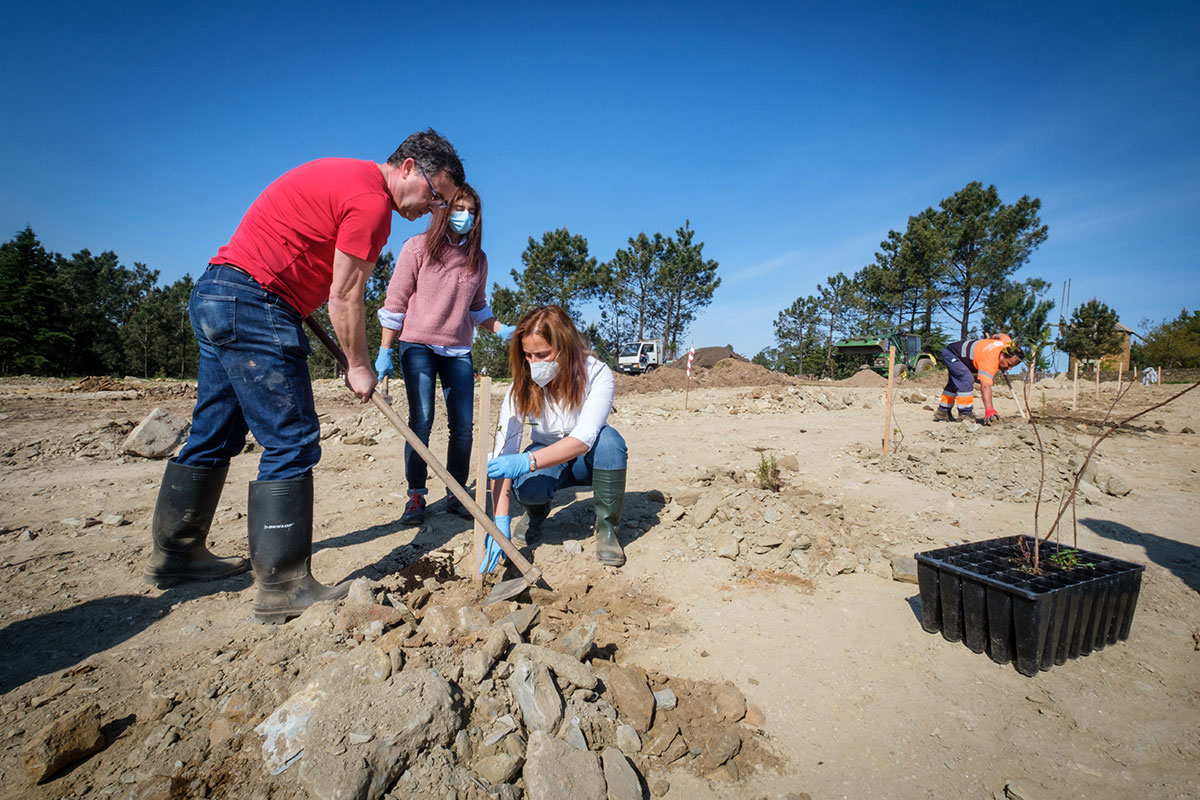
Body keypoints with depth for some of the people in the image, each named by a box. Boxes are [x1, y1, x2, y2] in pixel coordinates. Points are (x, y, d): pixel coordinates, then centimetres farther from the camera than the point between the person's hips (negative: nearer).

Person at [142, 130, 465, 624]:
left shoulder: (345, 175, 19)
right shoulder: (372, 200, -12)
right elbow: (344, 299, -14)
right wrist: (358, 366, -4)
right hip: (254, 304, -11)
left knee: (214, 436, 16)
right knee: (291, 443, -9)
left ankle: (175, 555, 30)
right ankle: (284, 589, -3)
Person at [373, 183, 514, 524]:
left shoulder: (478, 258, 11)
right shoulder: (418, 247, 0)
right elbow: (395, 301, -1)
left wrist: (501, 330, 3)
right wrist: (385, 353, -4)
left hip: (458, 351, 4)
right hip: (418, 346, -3)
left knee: (463, 425, -1)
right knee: (421, 421, -8)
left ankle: (455, 494, 14)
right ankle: (416, 496, 6)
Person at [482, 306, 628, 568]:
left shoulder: (597, 374, -25)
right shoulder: (522, 388, -19)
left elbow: (584, 439, -36)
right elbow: (503, 452, -25)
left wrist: (526, 461, -49)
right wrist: (501, 521, -34)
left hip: (587, 459, -1)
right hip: (546, 460, 1)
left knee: (608, 438, -35)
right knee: (526, 485, -33)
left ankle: (607, 529, -13)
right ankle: (536, 514, 7)